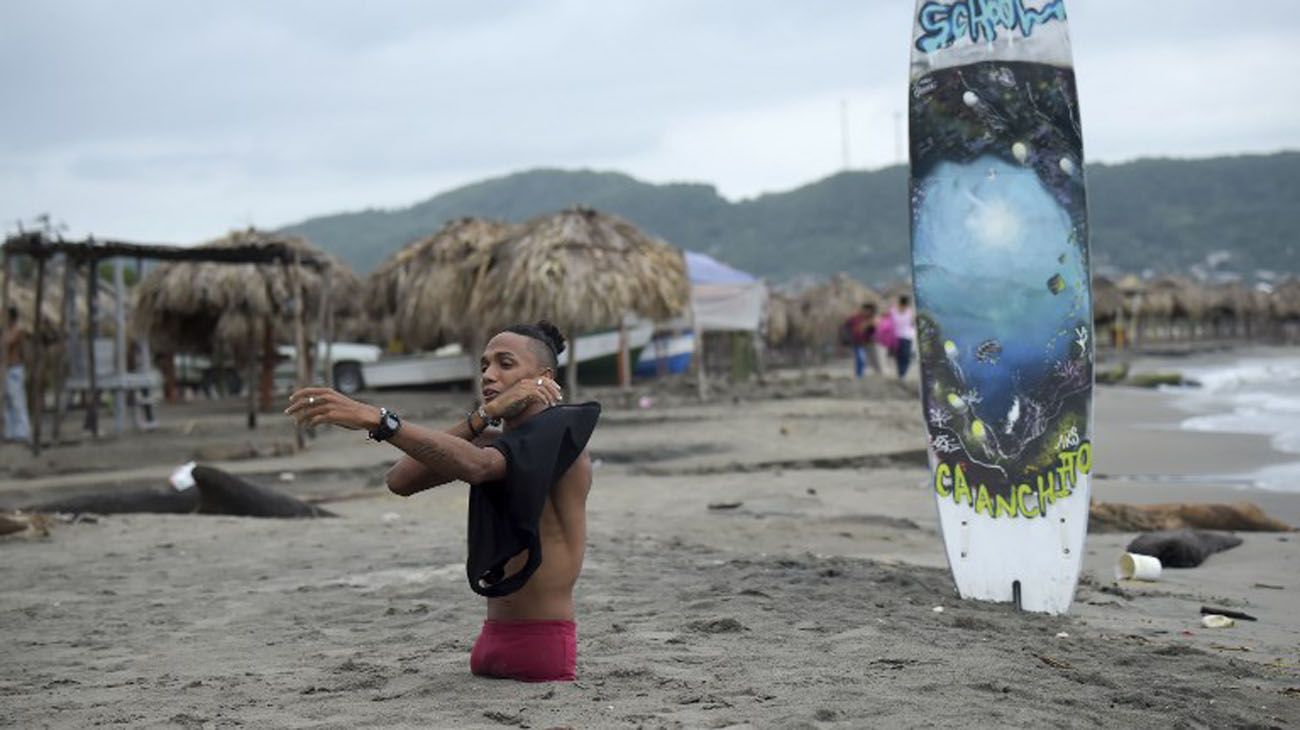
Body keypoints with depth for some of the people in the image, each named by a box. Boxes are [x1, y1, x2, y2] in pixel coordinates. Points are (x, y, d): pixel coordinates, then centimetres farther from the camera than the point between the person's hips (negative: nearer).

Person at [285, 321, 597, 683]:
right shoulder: (491, 441, 13)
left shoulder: (560, 438, -10)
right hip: (492, 641, 7)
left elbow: (475, 466, -30)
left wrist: (377, 420, -38)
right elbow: (401, 480, -3)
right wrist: (482, 417, -10)